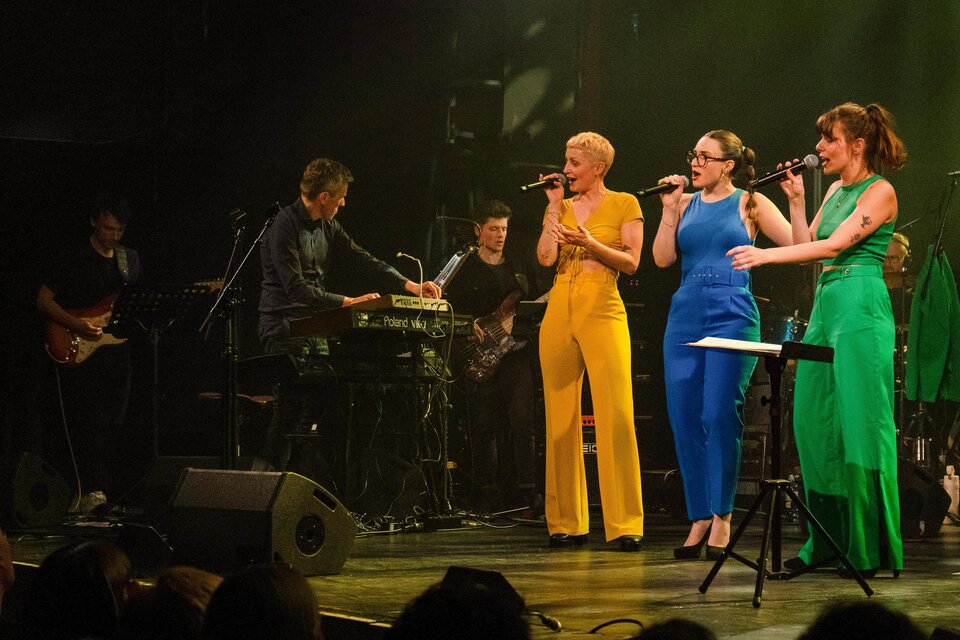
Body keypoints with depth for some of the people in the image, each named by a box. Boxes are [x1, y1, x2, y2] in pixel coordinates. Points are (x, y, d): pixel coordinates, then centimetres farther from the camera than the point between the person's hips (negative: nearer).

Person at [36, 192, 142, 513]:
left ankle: (97, 492, 10)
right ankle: (93, 491, -23)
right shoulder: (69, 258, -2)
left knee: (112, 427, 3)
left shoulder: (130, 259, 15)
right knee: (90, 423, -17)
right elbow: (43, 299, -2)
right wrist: (77, 325, -15)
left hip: (116, 351, 6)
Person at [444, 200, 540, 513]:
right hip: (479, 352, -2)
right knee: (485, 425, -2)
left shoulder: (517, 267, 18)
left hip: (514, 349, 2)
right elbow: (449, 307, 3)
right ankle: (487, 492, 4)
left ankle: (524, 489, -7)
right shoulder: (464, 268, 8)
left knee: (523, 419, -11)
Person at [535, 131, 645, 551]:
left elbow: (631, 262, -3)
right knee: (561, 417, 2)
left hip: (602, 311, -4)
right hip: (559, 311, 4)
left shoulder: (624, 205, 4)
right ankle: (567, 522, 7)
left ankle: (626, 524, -8)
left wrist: (589, 244, -15)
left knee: (615, 416, -11)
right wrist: (555, 207, 2)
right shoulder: (560, 207, 15)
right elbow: (545, 258, 2)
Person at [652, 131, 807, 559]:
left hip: (732, 314, -4)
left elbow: (799, 246, -4)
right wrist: (669, 210, -1)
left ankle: (722, 516, -1)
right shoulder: (686, 204, 14)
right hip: (685, 315, 4)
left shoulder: (749, 203, 3)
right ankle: (700, 518, 9)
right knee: (684, 418, 1)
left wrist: (796, 201, -16)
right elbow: (662, 258, 5)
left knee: (720, 414, -11)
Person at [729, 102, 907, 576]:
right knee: (816, 424, 4)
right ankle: (830, 542, 10)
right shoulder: (836, 191, 19)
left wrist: (767, 255, -22)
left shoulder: (880, 191, -6)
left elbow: (835, 244, -17)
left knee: (861, 425, -8)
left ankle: (873, 549, -4)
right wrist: (796, 199, 9)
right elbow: (809, 246, 19)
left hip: (861, 309, -9)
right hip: (825, 305, 9)